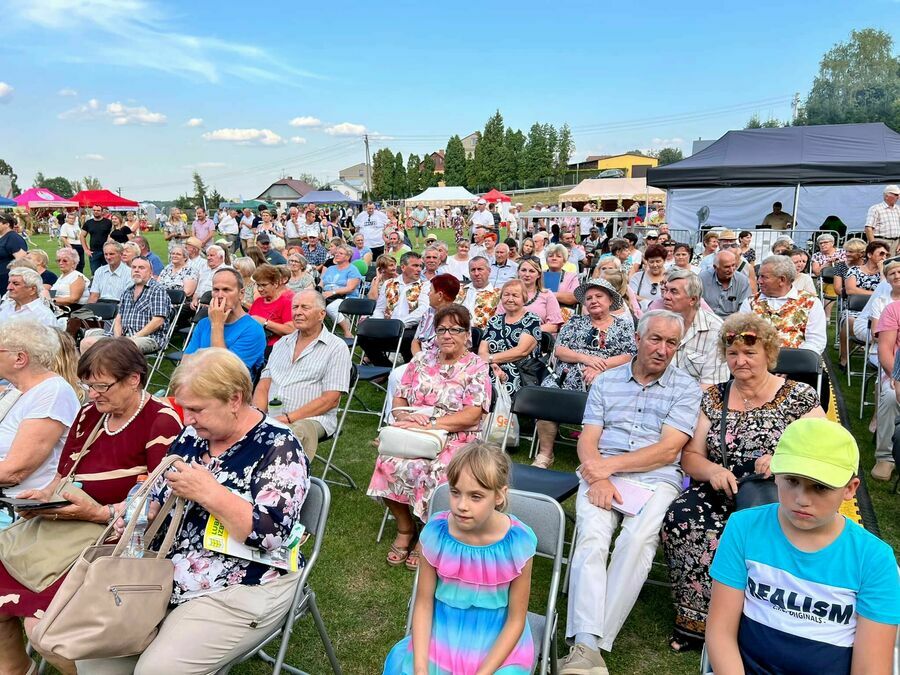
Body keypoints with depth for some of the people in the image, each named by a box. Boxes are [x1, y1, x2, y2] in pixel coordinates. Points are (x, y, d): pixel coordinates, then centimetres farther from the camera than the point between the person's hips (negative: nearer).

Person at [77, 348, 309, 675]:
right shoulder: (193, 435, 3)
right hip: (168, 572, 7)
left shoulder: (279, 448, -18)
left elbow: (271, 534, -26)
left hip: (241, 587, -7)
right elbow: (161, 500, 13)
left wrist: (208, 492, -28)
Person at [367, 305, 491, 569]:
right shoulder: (422, 360, 14)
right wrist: (405, 415, -12)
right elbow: (399, 399, 13)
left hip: (456, 440, -3)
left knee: (436, 472, -33)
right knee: (389, 463, -26)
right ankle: (405, 528, 0)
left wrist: (428, 424, -18)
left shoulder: (477, 368, 1)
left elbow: (472, 416, -10)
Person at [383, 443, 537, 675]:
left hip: (499, 647, -1)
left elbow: (516, 619, -10)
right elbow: (424, 602, -5)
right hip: (441, 640, 2)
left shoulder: (517, 542, -19)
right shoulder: (436, 533, -15)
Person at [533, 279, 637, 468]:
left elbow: (629, 356, 2)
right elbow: (558, 350, 9)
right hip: (566, 379, 2)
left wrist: (599, 367, -12)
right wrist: (586, 358, -8)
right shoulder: (575, 322, 20)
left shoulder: (624, 325, 15)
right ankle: (545, 454, -17)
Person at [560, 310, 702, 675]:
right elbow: (587, 440, 7)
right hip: (602, 473, 1)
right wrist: (599, 477, -13)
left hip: (656, 479, -1)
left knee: (637, 541, -30)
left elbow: (668, 450, -3)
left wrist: (609, 464, -10)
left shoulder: (685, 387, 8)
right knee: (592, 536, -27)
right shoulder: (606, 381, 15)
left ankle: (594, 643, -25)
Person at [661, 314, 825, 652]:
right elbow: (690, 456, 11)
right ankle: (696, 623, -12)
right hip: (720, 496, 3)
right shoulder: (714, 398, 13)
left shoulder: (799, 396, 4)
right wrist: (713, 470, -12)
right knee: (681, 520, -29)